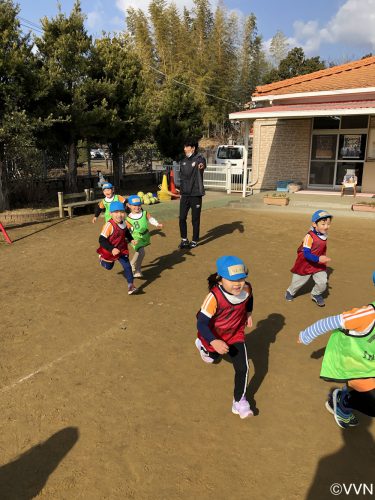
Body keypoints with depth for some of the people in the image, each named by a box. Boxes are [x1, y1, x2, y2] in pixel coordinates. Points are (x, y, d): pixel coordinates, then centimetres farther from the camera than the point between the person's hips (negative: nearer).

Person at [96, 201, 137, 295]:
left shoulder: (123, 223, -8)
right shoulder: (109, 225, -32)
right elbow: (102, 240, -34)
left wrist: (131, 239, 3)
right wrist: (112, 249, -44)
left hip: (122, 250, 4)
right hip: (109, 252, -4)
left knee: (127, 266, -8)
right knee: (108, 267, 21)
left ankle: (130, 285, -1)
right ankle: (102, 259, 53)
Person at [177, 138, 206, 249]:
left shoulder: (199, 159, -9)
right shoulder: (183, 162, 10)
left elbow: (202, 163, -34)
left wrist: (202, 166, -57)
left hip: (196, 194, -5)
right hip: (185, 194, 6)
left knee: (195, 219, 3)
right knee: (182, 218, 6)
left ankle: (194, 241, 17)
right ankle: (184, 240, 21)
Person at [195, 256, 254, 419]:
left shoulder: (246, 288, -23)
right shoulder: (214, 297, -40)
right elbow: (201, 322, -41)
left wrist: (248, 313, 2)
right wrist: (214, 342, -53)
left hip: (235, 334, 2)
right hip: (215, 337, -2)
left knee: (242, 368, -9)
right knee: (213, 357, 29)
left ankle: (239, 401, 15)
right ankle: (202, 345, 65)